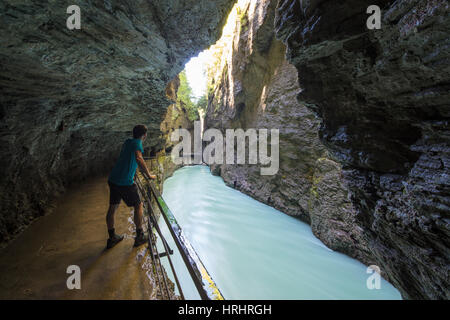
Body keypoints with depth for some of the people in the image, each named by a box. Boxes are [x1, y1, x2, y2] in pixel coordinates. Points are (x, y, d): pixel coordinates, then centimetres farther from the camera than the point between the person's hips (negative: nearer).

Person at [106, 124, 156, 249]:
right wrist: (149, 175, -23)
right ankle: (139, 237, 19)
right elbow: (138, 158, -31)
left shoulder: (127, 142, 14)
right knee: (138, 206, 8)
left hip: (113, 179, 8)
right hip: (125, 182, -8)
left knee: (112, 207, 16)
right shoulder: (137, 143, -11)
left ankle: (112, 238, 31)